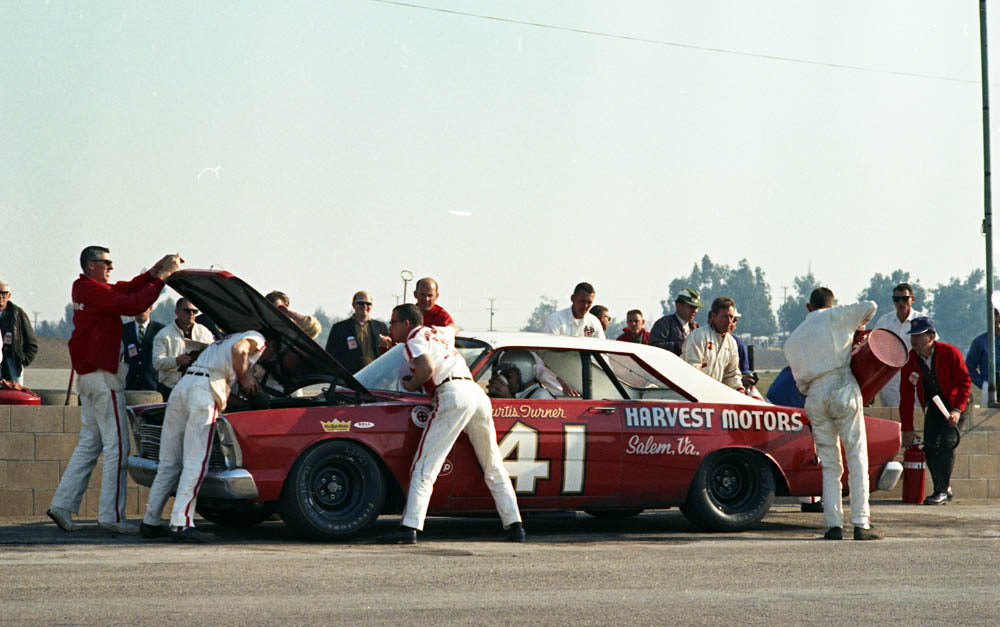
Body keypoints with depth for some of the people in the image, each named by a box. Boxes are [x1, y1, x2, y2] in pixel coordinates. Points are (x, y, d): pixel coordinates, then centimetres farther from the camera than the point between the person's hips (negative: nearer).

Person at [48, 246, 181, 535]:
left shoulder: (83, 288, 14)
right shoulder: (94, 291, -16)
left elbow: (127, 288, 15)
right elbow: (134, 304, -21)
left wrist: (155, 270, 5)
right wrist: (161, 277, -13)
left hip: (87, 375, 10)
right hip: (102, 375, -10)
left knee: (90, 443, 14)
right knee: (117, 444, -7)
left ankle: (62, 504, 10)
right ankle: (111, 514, -7)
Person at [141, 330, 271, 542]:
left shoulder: (222, 341, 37)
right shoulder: (256, 339, 12)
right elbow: (238, 350, -9)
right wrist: (244, 378, 5)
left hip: (182, 385, 8)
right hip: (205, 391, -8)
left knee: (168, 464, 11)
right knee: (195, 464, -10)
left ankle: (150, 522, 13)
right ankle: (181, 525, -18)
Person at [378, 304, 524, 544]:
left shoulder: (415, 338, 7)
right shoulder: (438, 332, 29)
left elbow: (427, 367, -13)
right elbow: (452, 328, 55)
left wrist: (411, 385, 5)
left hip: (453, 393, -7)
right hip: (478, 393, 7)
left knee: (424, 466, -7)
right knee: (493, 468, 15)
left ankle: (409, 527, -15)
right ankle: (514, 525, 11)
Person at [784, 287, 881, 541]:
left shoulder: (792, 341, 20)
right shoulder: (834, 316, 9)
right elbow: (869, 307, 12)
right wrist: (854, 329, 28)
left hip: (814, 398, 4)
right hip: (843, 391, -4)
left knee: (829, 465, 8)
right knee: (857, 458, -1)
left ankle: (833, 524, -1)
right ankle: (861, 524, -7)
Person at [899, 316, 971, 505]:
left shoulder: (950, 353, -22)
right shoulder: (910, 360, -10)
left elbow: (965, 382, -16)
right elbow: (906, 395, -7)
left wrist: (957, 410, -28)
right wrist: (907, 429, -8)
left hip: (955, 404, -5)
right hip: (933, 405, 5)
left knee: (946, 444, -18)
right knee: (929, 446, -5)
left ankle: (942, 491, -10)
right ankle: (944, 490, 10)